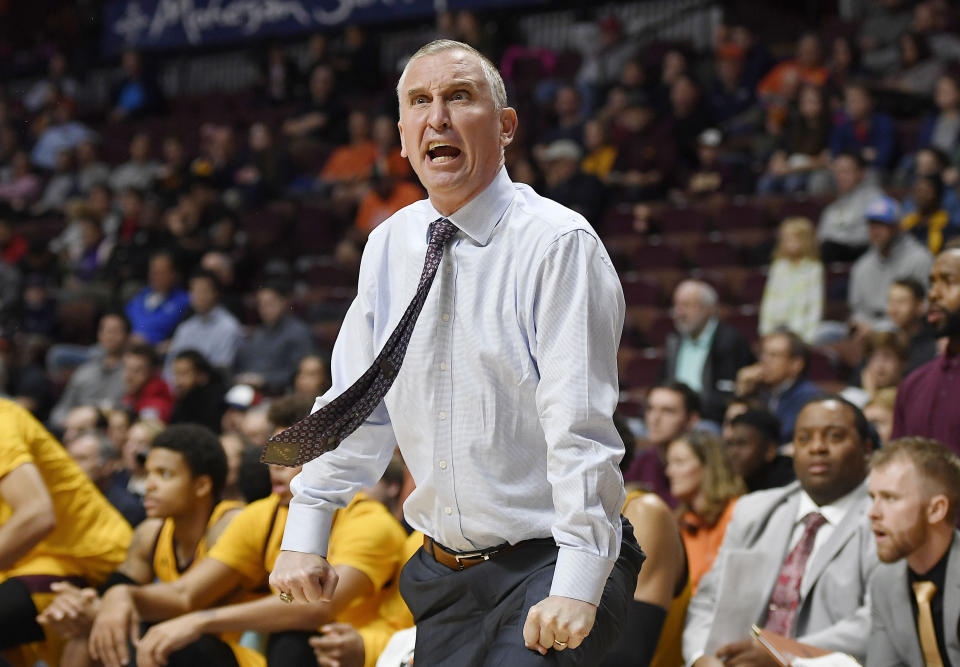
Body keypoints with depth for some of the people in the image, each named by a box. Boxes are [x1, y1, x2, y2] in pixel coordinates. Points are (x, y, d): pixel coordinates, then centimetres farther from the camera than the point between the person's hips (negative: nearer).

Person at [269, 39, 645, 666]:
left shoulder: (558, 244, -12)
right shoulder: (389, 245, 8)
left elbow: (582, 426, -18)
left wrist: (576, 587, -24)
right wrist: (305, 535, 10)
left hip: (547, 565, -6)